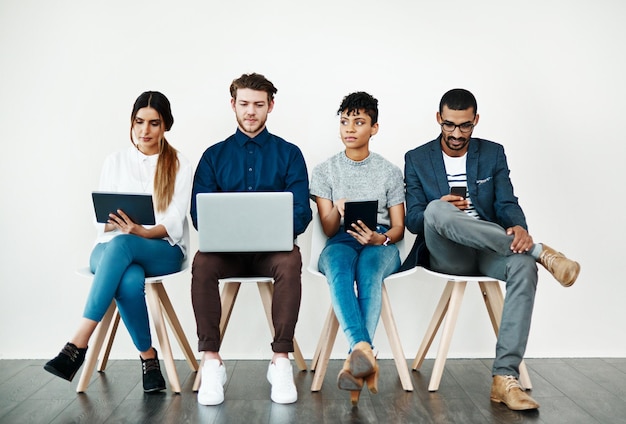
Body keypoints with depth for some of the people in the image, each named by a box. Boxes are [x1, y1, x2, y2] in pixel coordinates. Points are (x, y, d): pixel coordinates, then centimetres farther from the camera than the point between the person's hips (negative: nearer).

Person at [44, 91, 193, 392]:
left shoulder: (179, 165, 7)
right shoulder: (115, 162, 13)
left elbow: (174, 224, -4)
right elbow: (101, 220, 6)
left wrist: (140, 232, -24)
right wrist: (113, 222, -19)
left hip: (164, 250, -1)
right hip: (111, 246, 1)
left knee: (120, 244, -38)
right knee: (129, 281, -37)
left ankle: (77, 345, -39)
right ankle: (148, 357, -16)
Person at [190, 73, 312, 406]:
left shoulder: (289, 154, 10)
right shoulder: (214, 156, 13)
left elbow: (300, 213, 2)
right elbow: (199, 212, 6)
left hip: (273, 248, -1)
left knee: (290, 261, -35)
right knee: (202, 262, -32)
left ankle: (280, 361, -27)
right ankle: (211, 362, -24)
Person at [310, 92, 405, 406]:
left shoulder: (390, 171, 12)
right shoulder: (324, 170, 12)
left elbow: (399, 227, 8)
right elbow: (328, 229, 5)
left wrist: (380, 238, -16)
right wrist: (336, 209, -20)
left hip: (381, 243, 0)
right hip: (341, 241, 0)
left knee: (368, 266, -38)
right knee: (338, 267, -38)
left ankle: (356, 356, -46)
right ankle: (364, 350, -55)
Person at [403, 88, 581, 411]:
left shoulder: (493, 154, 11)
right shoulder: (417, 159, 7)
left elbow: (507, 204, 0)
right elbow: (413, 220, 1)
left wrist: (519, 227, -24)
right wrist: (439, 209, -22)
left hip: (490, 251, 2)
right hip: (447, 254, -1)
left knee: (523, 267, -34)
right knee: (436, 210, -35)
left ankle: (505, 378, -33)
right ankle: (540, 251, -29)